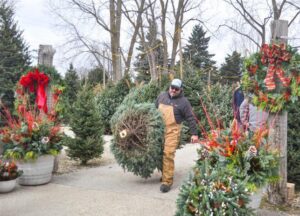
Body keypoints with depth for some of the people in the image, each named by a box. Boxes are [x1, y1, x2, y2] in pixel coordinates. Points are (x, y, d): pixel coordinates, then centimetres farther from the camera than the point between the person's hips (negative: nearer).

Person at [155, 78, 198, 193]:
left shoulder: (183, 101, -5)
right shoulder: (162, 96, 9)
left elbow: (190, 118, -4)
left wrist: (194, 133, -7)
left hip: (172, 131, -5)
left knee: (168, 154, -14)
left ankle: (167, 181, -9)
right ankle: (164, 174, 28)